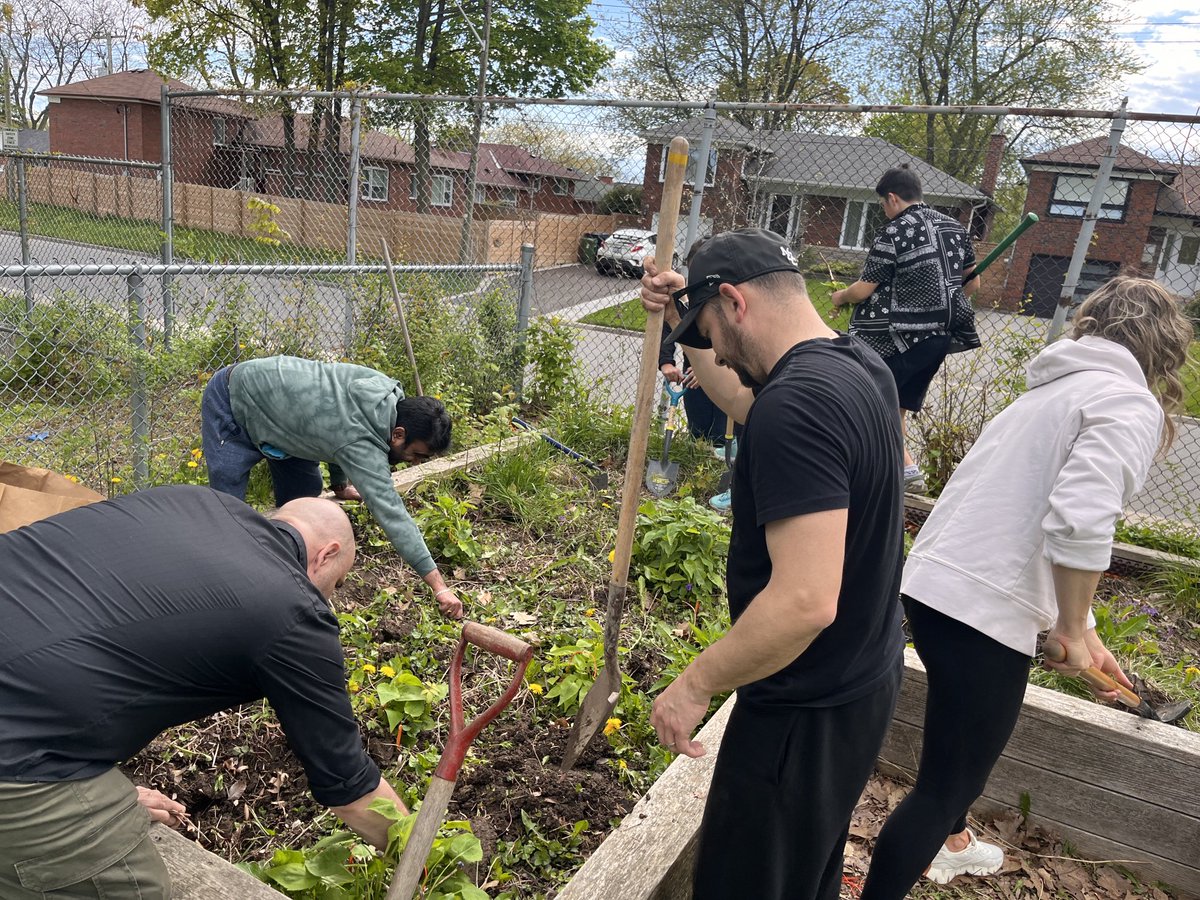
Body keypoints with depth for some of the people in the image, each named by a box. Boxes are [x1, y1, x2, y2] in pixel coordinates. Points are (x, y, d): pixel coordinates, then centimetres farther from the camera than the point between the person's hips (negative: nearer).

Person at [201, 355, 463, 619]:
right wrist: (439, 585, -44)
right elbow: (392, 514, -42)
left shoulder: (386, 390, -12)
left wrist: (338, 484, 15)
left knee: (304, 491, 8)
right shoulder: (362, 445, -36)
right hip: (232, 403, -8)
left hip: (277, 396, 9)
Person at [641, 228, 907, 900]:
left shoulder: (795, 405, -30)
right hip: (866, 679, 9)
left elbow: (805, 602, -34)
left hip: (808, 716, -9)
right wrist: (680, 315, 15)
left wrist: (696, 686, -21)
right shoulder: (862, 364, 1)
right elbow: (743, 401, 20)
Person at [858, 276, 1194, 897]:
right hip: (982, 609, -10)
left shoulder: (1057, 389, 20)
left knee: (965, 743, 32)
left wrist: (1081, 632, 31)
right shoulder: (1131, 404, -8)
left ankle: (947, 843, 55)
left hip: (932, 582, 10)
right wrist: (1074, 626, -7)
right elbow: (1079, 525, -24)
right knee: (946, 785, 3)